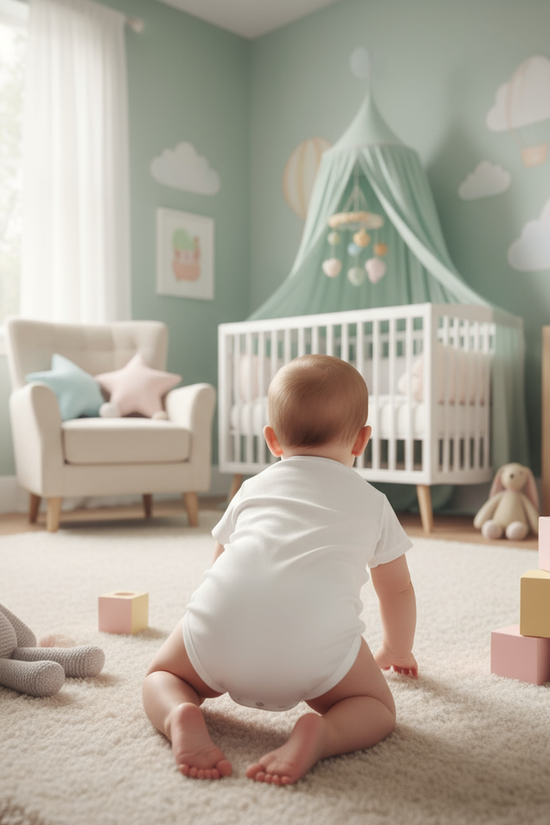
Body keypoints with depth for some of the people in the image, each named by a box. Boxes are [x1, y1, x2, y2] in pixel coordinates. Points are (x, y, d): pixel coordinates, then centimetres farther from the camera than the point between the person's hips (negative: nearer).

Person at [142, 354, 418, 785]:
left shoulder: (253, 488, 32)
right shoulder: (372, 502, 29)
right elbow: (398, 590, 40)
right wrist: (397, 651, 61)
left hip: (220, 622, 2)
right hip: (316, 642, -1)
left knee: (162, 675, 27)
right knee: (379, 708, 22)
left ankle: (181, 716, -5)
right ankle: (318, 734, -9)